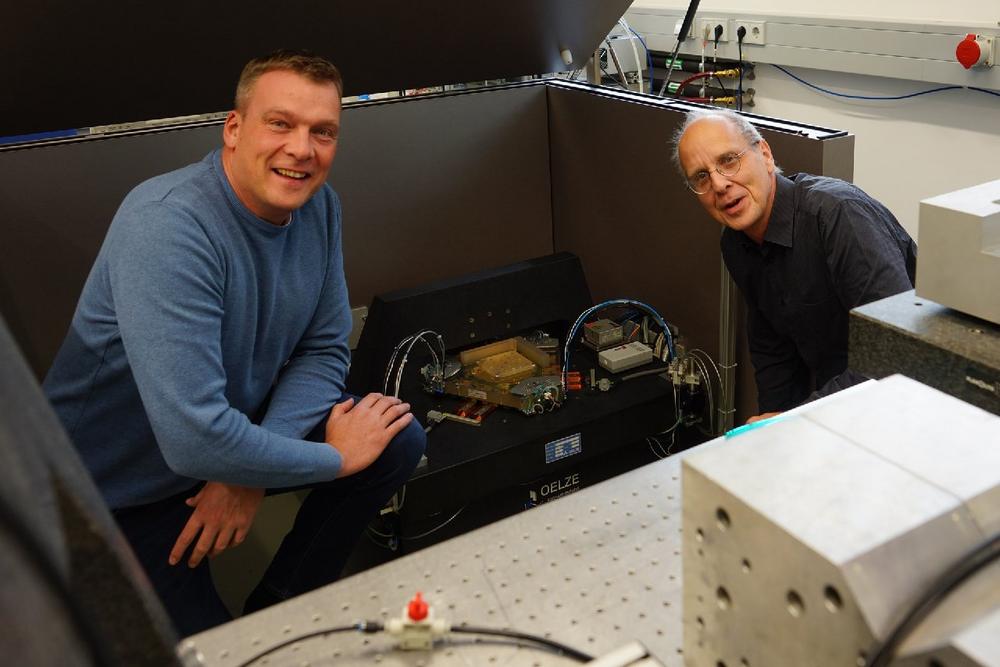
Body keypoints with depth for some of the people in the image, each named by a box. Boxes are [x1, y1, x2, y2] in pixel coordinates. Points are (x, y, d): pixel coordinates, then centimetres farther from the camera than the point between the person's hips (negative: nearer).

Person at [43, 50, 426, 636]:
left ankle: (278, 610, 9)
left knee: (399, 441, -7)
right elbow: (194, 440, -38)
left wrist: (250, 471, -16)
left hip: (241, 430, 7)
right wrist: (335, 457, -23)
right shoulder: (166, 226, -32)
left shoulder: (318, 204, -8)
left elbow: (325, 349, -2)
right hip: (123, 494, -6)